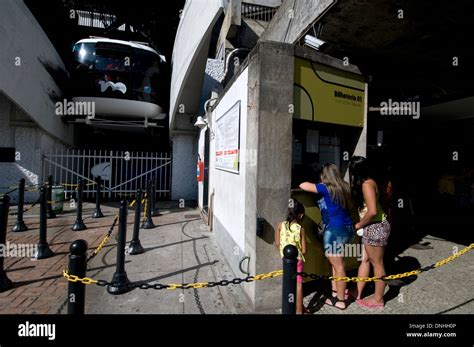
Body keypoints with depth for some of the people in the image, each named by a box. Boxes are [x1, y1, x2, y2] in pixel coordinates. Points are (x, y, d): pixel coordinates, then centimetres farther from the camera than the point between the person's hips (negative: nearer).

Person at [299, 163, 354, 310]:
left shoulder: (326, 188, -14)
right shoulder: (344, 188, 6)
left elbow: (303, 185, -14)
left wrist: (314, 185, 6)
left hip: (334, 230, -8)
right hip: (347, 229, 8)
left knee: (338, 266, 3)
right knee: (337, 263, 20)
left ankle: (340, 300, 16)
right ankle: (336, 292, 30)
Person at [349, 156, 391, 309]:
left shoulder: (367, 184, -20)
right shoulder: (365, 183, 9)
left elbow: (372, 211, -28)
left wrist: (358, 225, -16)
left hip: (375, 227, -10)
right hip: (372, 228, 10)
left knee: (377, 263, 6)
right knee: (365, 260, 16)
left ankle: (378, 299, 23)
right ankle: (358, 292, 29)